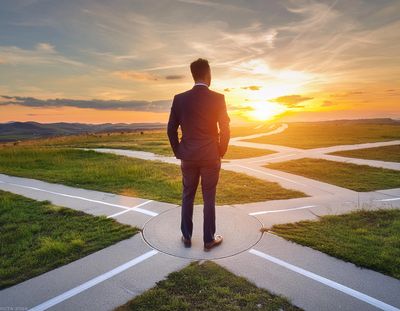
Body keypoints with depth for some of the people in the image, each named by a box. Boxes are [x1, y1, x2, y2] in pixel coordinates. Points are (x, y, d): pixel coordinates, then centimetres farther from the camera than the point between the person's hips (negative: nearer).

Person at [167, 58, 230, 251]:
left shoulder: (180, 98, -1)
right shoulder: (218, 98, -8)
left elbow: (171, 129, 1)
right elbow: (225, 129, -7)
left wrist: (178, 152, 11)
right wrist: (221, 152, 7)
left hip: (188, 157, 2)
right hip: (211, 157, -2)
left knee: (187, 197, 15)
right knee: (209, 199, 8)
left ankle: (186, 237, 25)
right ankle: (209, 240, 20)